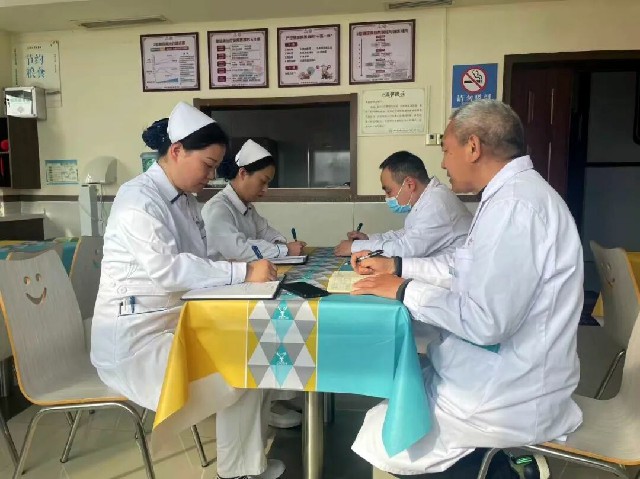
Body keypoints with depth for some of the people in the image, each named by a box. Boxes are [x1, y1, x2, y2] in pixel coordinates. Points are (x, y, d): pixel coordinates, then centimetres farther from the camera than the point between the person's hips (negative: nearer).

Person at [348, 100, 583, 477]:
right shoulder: (514, 193, 7)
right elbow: (467, 268, 16)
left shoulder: (514, 204, -26)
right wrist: (396, 266, 13)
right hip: (499, 378, 9)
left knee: (374, 442, 3)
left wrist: (405, 289, -18)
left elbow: (487, 322, -30)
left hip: (504, 400, -9)